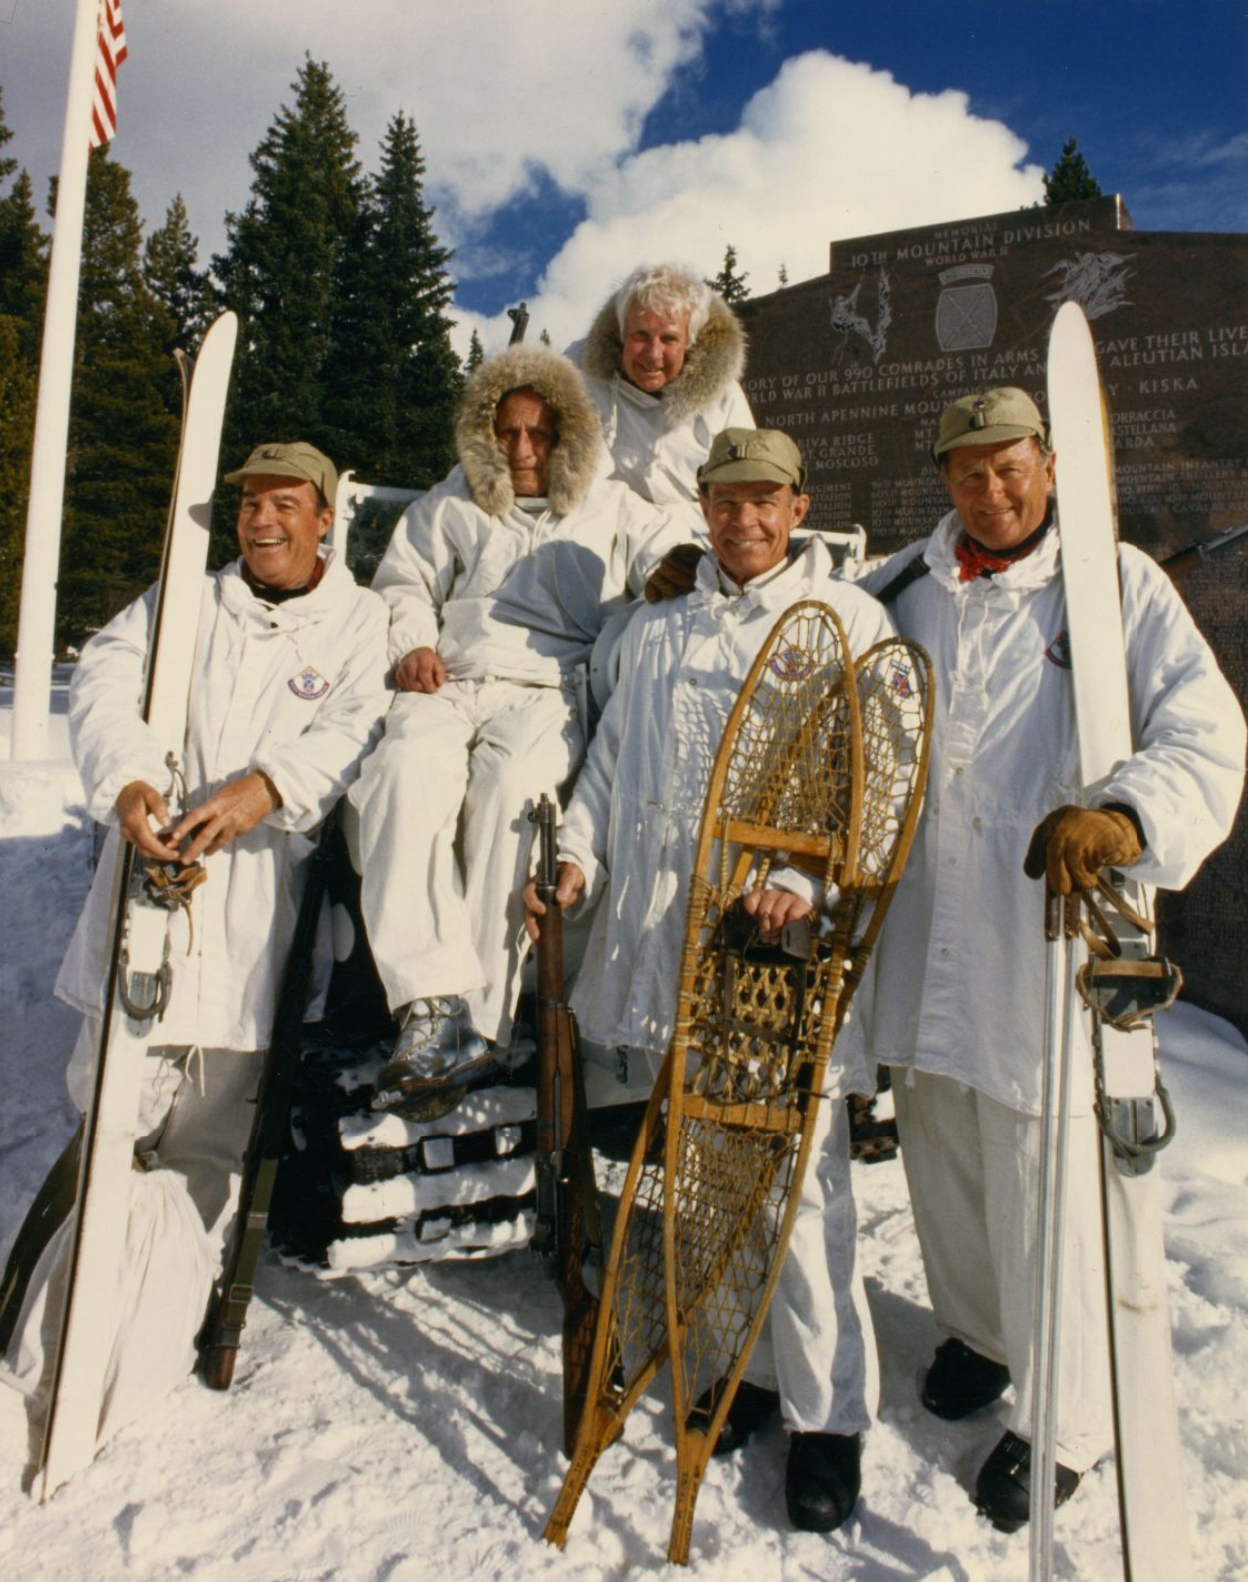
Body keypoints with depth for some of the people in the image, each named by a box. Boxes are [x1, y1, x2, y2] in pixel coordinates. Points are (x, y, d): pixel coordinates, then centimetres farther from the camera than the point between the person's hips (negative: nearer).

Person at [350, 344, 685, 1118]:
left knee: (510, 787, -37)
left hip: (550, 691, -2)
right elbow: (404, 584, 26)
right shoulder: (452, 504, 29)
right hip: (450, 684, 2)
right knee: (405, 772, -34)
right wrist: (414, 645, 6)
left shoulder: (613, 511, 24)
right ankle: (430, 1000, -38)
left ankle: (480, 1020, -34)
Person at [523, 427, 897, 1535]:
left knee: (800, 1175, -1)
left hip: (789, 943, -4)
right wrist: (578, 858, 2)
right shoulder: (658, 633, 20)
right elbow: (613, 761, 18)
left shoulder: (849, 620, 5)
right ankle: (748, 1364, 31)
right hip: (669, 936, 5)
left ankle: (828, 1410, 17)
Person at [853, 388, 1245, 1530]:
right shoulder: (906, 584, 11)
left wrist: (1122, 814, -32)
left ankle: (1063, 1421, 26)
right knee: (939, 1143, 18)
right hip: (922, 922, 5)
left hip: (1048, 927, -4)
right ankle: (978, 1330, 45)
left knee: (1042, 1170, 2)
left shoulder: (1117, 582, -1)